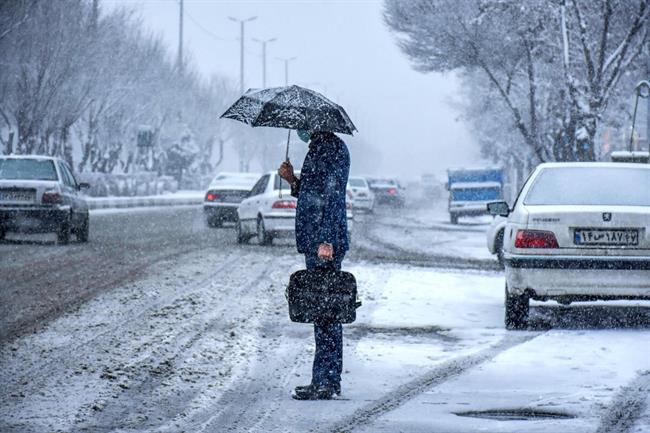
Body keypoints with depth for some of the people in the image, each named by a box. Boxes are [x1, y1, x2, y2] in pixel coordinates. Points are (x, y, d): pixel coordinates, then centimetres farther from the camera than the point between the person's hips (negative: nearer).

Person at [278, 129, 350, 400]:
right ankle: (329, 381, 18)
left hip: (324, 245, -10)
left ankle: (325, 383, -8)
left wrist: (325, 240, -25)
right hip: (315, 243, 10)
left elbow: (332, 197, -19)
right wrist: (293, 181, 11)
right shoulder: (318, 148, 19)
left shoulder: (333, 148, -11)